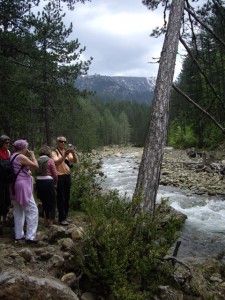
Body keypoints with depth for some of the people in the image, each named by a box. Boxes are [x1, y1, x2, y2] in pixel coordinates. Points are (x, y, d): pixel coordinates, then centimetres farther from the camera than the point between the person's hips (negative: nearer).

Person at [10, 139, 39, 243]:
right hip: (22, 186, -10)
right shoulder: (21, 157, -15)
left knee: (18, 211, 16)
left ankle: (19, 235, 22)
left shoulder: (12, 156, 12)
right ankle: (30, 236, -6)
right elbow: (36, 166, -14)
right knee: (32, 210, -5)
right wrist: (32, 155, -3)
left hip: (15, 187, 10)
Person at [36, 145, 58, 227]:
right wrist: (55, 183, 11)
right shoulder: (50, 160, -4)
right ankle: (51, 222, 11)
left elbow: (36, 173, 0)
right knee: (52, 203, 11)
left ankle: (46, 222, 28)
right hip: (48, 182, -4)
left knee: (44, 202, 20)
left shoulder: (37, 161, 6)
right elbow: (55, 174, -4)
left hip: (39, 182, 4)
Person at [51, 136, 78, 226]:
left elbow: (75, 161, -2)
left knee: (67, 197, 12)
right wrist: (65, 154, -34)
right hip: (59, 177, -6)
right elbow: (57, 162, -23)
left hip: (67, 176, 6)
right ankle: (62, 218, 2)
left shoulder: (67, 152, 12)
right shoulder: (54, 152, -5)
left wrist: (73, 153, -20)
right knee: (61, 198, -3)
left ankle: (65, 216, 24)